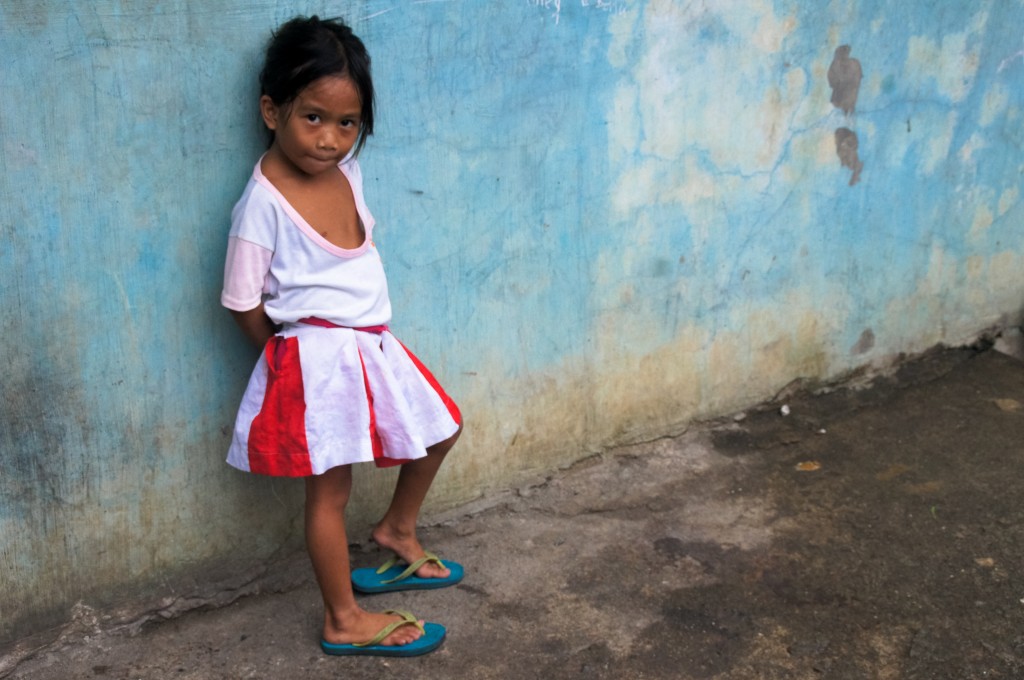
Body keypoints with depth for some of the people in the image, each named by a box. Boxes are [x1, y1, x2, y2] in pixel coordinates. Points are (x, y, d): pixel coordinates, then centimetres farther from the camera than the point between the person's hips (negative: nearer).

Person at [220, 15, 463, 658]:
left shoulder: (345, 169, 2)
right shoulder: (264, 201, -19)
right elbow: (243, 302, -12)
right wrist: (294, 352, 2)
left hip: (372, 343, 8)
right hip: (316, 357, -8)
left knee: (440, 428, 20)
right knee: (330, 490, 2)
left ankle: (398, 530, 41)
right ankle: (345, 619, 18)